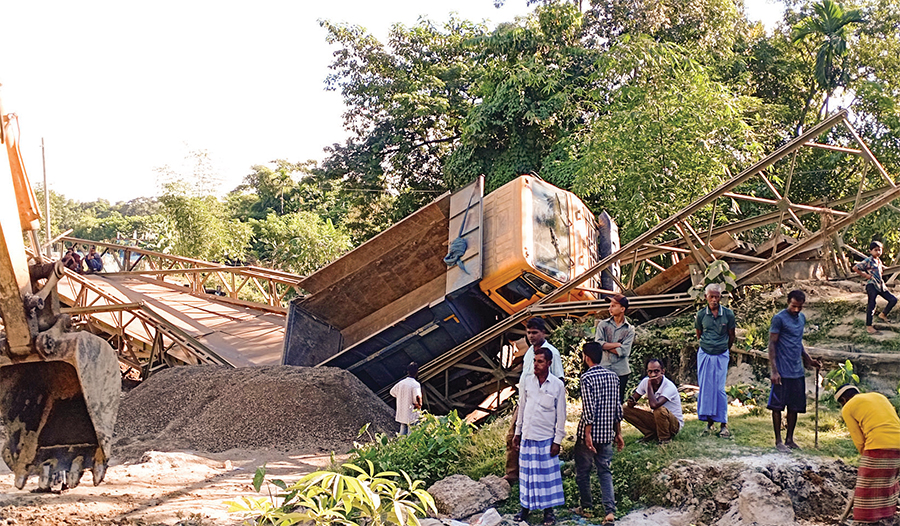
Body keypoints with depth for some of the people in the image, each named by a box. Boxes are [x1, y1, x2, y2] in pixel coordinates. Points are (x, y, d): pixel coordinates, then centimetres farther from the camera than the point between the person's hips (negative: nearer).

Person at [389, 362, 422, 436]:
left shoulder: (401, 383, 2)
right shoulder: (415, 384, -18)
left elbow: (392, 392, 15)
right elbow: (417, 397, -32)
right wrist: (419, 405, -13)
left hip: (401, 415, 6)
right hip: (412, 415, -6)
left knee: (402, 435, 16)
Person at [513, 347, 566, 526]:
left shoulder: (558, 385, -6)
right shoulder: (526, 381, 2)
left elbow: (561, 415, -3)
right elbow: (521, 408, 10)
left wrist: (557, 441, -5)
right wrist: (517, 433, 11)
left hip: (546, 437, -3)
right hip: (527, 436, 3)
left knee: (547, 473, 4)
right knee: (527, 472, 9)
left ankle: (548, 509, 16)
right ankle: (526, 506, 22)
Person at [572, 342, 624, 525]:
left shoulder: (587, 377, -14)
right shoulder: (612, 376, 5)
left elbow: (589, 409, -20)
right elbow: (618, 408, 9)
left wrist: (588, 435, -18)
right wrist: (618, 433, 16)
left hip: (589, 434, -5)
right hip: (607, 434, 5)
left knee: (583, 472, 12)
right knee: (605, 472, 9)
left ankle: (586, 508, 23)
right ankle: (610, 511, -3)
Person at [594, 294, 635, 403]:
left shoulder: (629, 329, 4)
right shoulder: (603, 324, 7)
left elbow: (624, 351, -8)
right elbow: (598, 344, -8)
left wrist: (606, 346, -5)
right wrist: (618, 344, -8)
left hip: (621, 371, 0)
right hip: (603, 369, 0)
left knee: (618, 402, 5)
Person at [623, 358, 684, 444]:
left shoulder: (669, 387, -27)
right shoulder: (646, 381, -7)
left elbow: (654, 405, -43)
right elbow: (633, 398, 3)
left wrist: (650, 384, -30)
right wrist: (630, 401, -23)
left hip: (675, 424, -6)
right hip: (656, 419, 6)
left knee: (660, 410, -39)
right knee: (625, 410, -9)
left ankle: (665, 439, -14)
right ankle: (650, 434, 1)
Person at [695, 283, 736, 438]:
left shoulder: (728, 314, -5)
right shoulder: (701, 314, -3)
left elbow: (731, 336, 8)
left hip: (721, 356, -1)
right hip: (704, 355, 1)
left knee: (720, 389, -4)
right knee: (705, 388, 3)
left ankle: (723, 424, 3)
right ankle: (709, 422, 12)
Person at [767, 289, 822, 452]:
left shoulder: (802, 318, 13)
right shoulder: (779, 318, -9)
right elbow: (772, 344, -10)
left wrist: (809, 360, 15)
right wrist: (774, 370, -16)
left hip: (798, 371, 7)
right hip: (782, 372, -7)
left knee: (795, 407, 9)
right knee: (777, 405, 0)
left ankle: (789, 439, 20)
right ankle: (778, 441, 7)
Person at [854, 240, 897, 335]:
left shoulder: (879, 261, 14)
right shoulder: (868, 261, -10)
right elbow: (855, 268, -15)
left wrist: (882, 273, 17)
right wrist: (865, 275, -13)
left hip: (881, 285, 8)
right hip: (872, 285, -8)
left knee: (893, 300, 4)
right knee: (871, 305, -7)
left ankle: (883, 314, 23)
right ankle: (869, 326, -1)